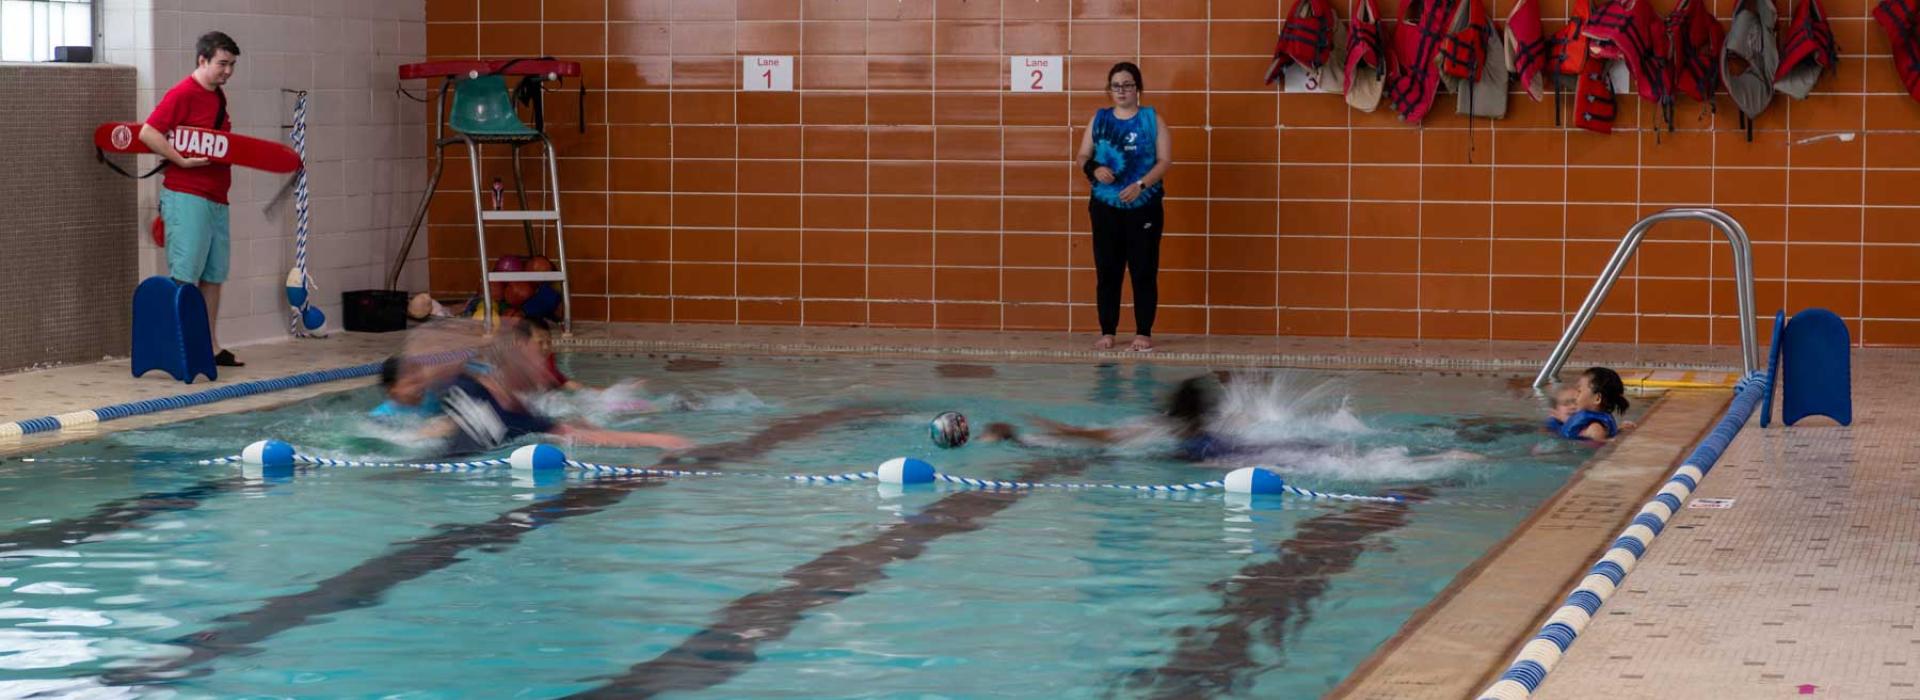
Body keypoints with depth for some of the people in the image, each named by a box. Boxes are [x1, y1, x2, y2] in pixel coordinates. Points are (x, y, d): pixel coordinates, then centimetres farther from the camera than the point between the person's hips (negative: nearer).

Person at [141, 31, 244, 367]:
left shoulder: (218, 96, 16)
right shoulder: (183, 93, -11)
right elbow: (148, 133, -18)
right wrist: (182, 160, -21)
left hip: (216, 198, 9)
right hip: (187, 197, -9)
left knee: (213, 276, 12)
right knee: (185, 278, -9)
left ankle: (210, 347, 19)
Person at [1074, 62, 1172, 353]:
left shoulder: (1152, 119, 1)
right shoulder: (1099, 119, 8)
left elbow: (1164, 160, -5)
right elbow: (1081, 158, 9)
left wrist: (1141, 185, -19)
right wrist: (1094, 169, -14)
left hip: (1143, 207, -2)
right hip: (1105, 206, 2)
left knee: (1143, 271, -2)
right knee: (1107, 271, 4)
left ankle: (1144, 333, 4)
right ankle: (1107, 332, 11)